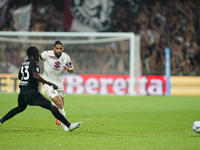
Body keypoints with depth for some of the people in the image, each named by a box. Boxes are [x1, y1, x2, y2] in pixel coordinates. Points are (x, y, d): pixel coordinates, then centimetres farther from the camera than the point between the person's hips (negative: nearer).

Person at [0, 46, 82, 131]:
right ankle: (69, 125, -12)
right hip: (31, 92, -8)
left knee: (20, 108, 35)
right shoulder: (34, 63, -9)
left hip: (22, 91, 8)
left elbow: (19, 77, 28)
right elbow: (35, 76, -25)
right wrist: (49, 84, -26)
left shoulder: (24, 63, 15)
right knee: (53, 108, -9)